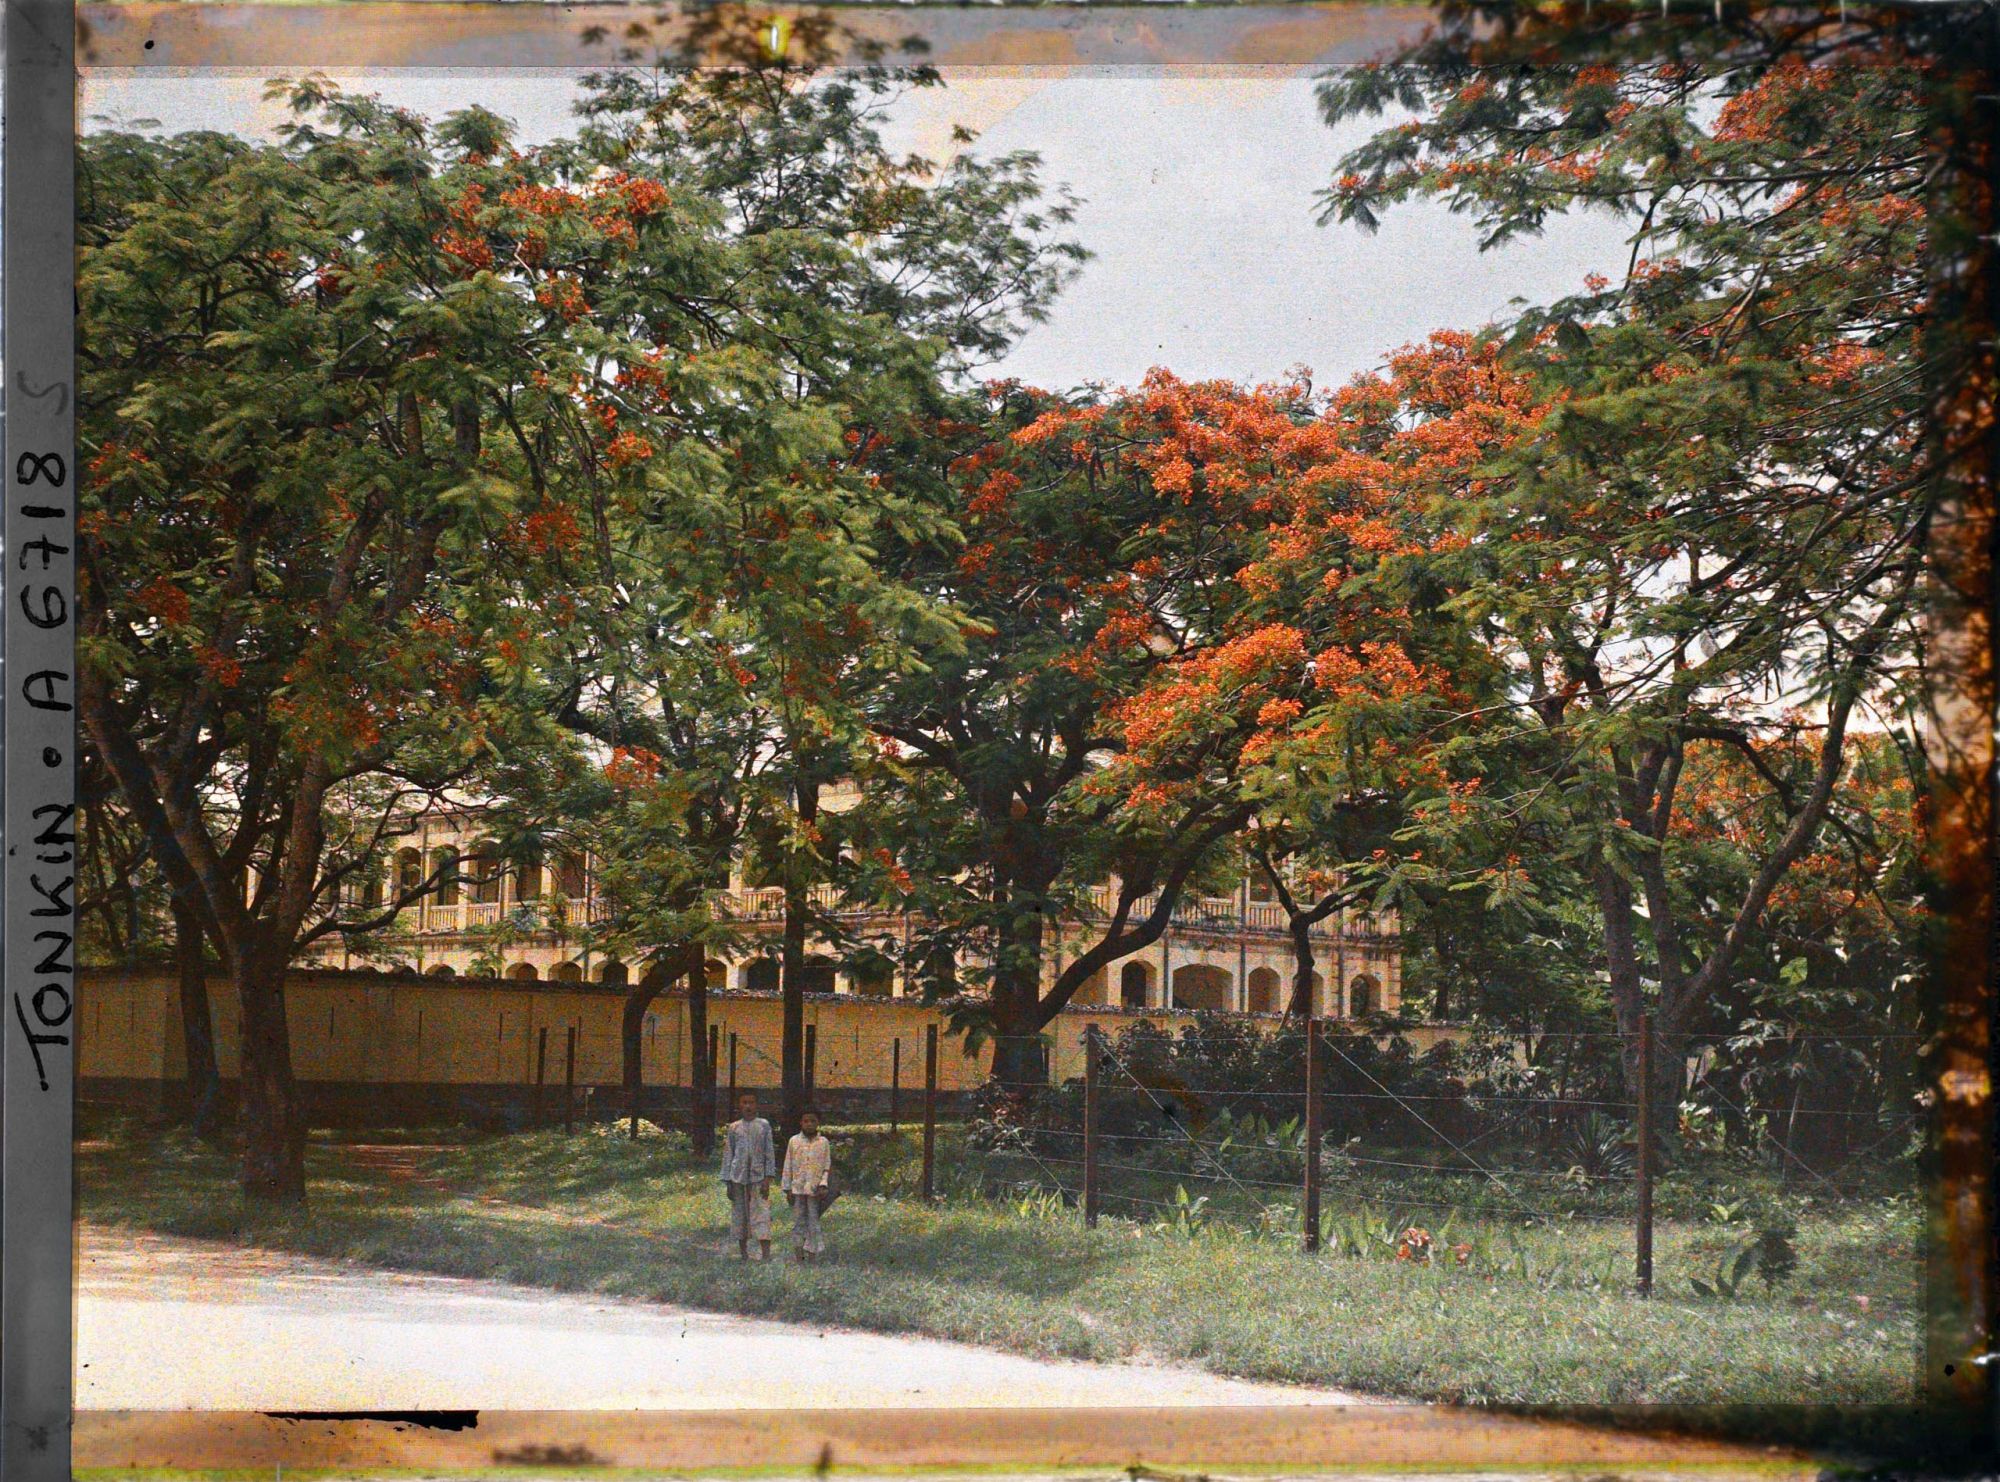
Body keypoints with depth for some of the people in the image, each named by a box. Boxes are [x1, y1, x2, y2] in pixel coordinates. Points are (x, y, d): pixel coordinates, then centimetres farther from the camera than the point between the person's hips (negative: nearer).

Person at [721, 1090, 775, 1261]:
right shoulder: (733, 1128, 8)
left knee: (762, 1214, -11)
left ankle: (765, 1255, -18)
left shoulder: (764, 1125, 5)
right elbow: (728, 1155, 10)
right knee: (739, 1214, 6)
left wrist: (768, 1178, -5)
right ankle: (743, 1253, 17)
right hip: (738, 1177, 2)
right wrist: (727, 1182, 6)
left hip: (758, 1176, -2)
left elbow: (769, 1153, 3)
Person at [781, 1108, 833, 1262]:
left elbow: (827, 1167, 5)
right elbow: (788, 1166, 7)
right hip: (797, 1188, 0)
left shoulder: (823, 1142, 4)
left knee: (814, 1222, 1)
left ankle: (811, 1252, 8)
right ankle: (799, 1254, 6)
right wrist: (787, 1189, 3)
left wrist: (823, 1185, -8)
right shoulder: (794, 1141, 4)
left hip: (815, 1189, 0)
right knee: (798, 1221, 2)